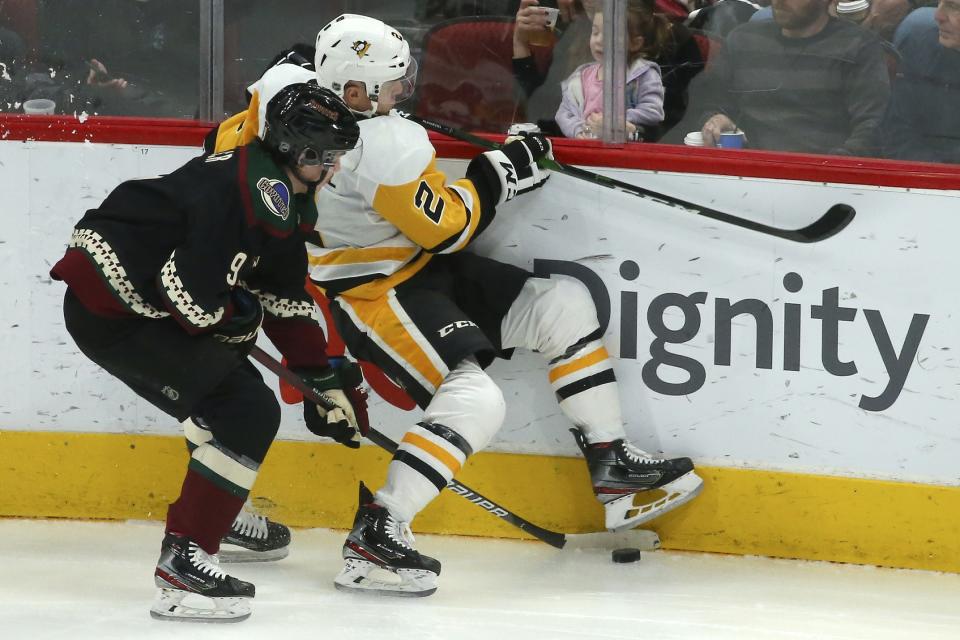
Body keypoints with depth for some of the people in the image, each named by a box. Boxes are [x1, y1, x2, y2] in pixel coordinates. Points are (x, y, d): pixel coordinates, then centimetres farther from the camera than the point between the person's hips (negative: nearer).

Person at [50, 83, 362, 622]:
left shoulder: (284, 201, 15)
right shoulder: (260, 194, -19)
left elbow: (288, 298, 23)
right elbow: (193, 294, -25)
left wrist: (323, 383, 21)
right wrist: (242, 316, -4)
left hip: (144, 305, 10)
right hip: (112, 310, -10)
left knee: (235, 389, 24)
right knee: (249, 415, -11)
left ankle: (227, 515, 39)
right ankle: (184, 563, -13)